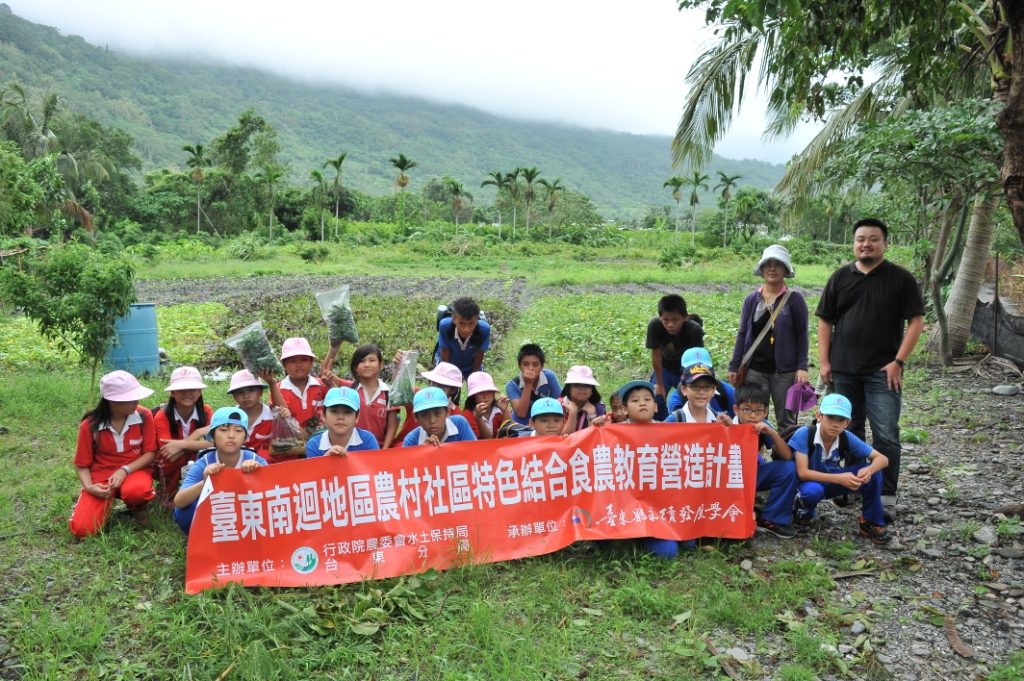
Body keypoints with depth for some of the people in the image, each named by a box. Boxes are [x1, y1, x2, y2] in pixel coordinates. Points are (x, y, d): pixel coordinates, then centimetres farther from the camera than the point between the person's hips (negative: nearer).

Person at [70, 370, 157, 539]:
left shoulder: (144, 416, -9)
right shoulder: (90, 425, -10)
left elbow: (150, 453, -5)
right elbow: (82, 465, -1)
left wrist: (125, 470, -20)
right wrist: (89, 487, -20)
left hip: (134, 470, 0)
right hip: (101, 475, 1)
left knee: (135, 490, -39)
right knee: (81, 528, -19)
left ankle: (138, 507, 0)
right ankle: (108, 502, 14)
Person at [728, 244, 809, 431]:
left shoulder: (794, 299, 0)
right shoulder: (752, 299, 6)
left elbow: (801, 335, 0)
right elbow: (742, 333, 8)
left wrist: (802, 367, -7)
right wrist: (734, 366, 5)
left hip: (785, 371, -2)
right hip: (754, 369, 2)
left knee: (787, 421, 5)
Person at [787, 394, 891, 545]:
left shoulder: (847, 438, -17)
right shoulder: (804, 434, -27)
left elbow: (882, 459, -13)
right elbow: (802, 473, -30)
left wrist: (869, 470, -37)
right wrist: (839, 478, -38)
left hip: (834, 481, 4)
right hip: (811, 482, -3)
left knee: (873, 471, -18)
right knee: (812, 491, -39)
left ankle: (871, 522, 0)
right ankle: (803, 513, -2)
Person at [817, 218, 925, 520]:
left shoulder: (901, 278, -1)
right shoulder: (840, 277, 7)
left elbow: (916, 321, -3)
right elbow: (825, 321, 8)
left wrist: (898, 362, -11)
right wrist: (824, 361, 1)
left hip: (883, 371, -3)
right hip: (843, 370, 3)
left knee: (886, 435, -5)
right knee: (849, 432, 13)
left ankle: (886, 497, 2)